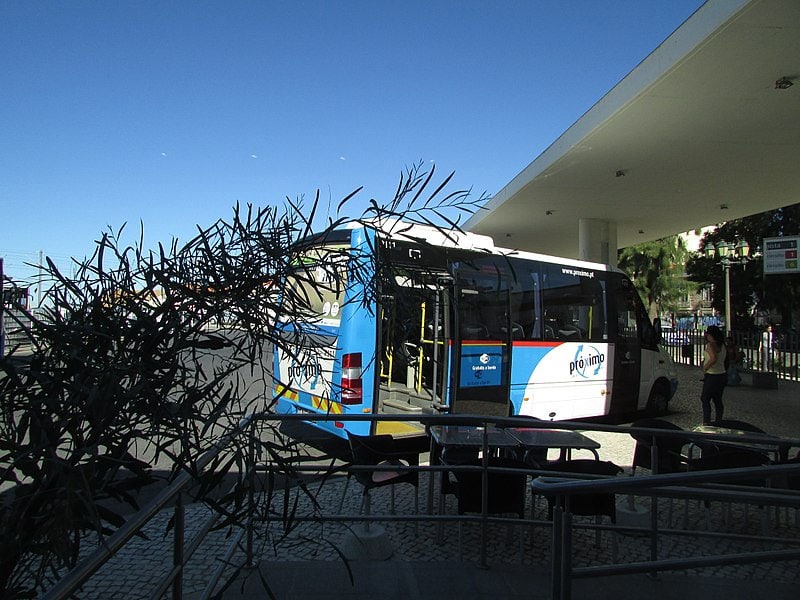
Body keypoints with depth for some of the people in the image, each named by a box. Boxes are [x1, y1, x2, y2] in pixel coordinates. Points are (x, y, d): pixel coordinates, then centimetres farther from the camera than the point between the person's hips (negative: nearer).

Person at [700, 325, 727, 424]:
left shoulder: (711, 344, -17)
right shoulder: (722, 345, 10)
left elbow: (713, 359, -31)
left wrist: (705, 369, -19)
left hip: (712, 376, -8)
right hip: (722, 375, 8)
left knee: (705, 399, -2)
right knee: (718, 400, 15)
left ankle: (706, 422, -6)